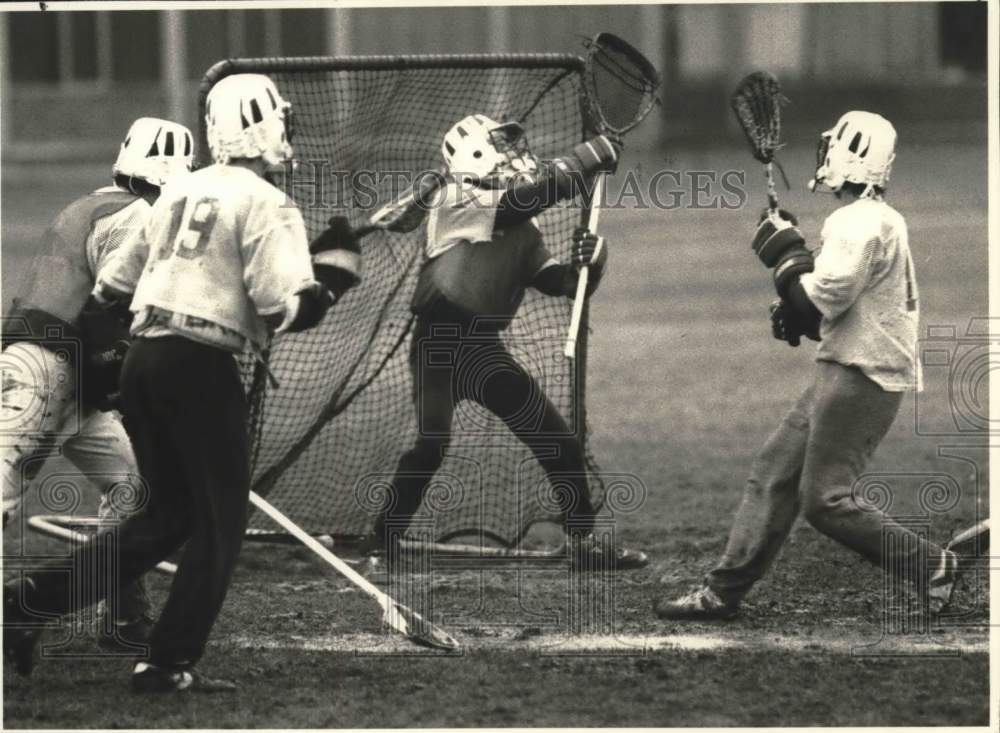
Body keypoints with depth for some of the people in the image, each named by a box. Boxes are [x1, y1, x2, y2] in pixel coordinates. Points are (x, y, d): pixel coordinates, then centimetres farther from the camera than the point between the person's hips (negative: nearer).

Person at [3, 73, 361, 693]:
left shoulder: (180, 194, 15)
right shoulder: (265, 205, -7)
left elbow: (113, 286, 19)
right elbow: (286, 308, -15)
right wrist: (334, 275, 1)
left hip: (143, 357, 7)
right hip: (202, 366, -7)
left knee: (170, 513, 16)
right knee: (220, 520, 4)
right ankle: (171, 663, 0)